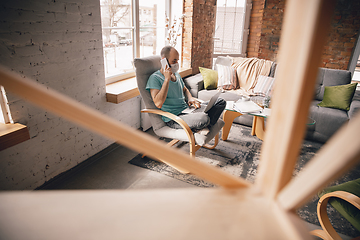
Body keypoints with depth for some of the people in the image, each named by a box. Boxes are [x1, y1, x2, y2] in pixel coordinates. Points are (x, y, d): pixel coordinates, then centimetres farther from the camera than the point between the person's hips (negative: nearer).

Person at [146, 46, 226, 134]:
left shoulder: (176, 74, 15)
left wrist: (190, 99, 7)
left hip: (187, 109, 9)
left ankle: (204, 127, -16)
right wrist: (167, 79, -22)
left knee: (221, 102, -1)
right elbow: (158, 103, -25)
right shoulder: (155, 78, -11)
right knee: (203, 119, -36)